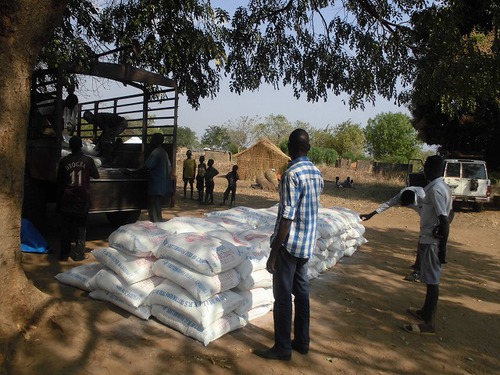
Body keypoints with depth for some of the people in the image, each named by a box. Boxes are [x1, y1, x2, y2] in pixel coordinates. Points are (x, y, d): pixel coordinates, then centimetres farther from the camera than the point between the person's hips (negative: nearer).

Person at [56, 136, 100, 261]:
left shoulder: (64, 161, -3)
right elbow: (96, 175, 8)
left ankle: (64, 254, 14)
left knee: (66, 228, 10)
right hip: (83, 200, 0)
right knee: (81, 228, 8)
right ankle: (79, 255, 9)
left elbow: (59, 182, 3)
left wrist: (58, 202, 11)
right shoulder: (88, 160, -5)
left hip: (67, 200, 1)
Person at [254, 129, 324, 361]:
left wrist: (273, 253, -17)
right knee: (301, 292, 17)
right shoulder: (316, 173, 7)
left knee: (282, 297, 3)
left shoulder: (291, 174, -19)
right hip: (308, 244, 8)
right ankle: (301, 342, 30)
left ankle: (282, 348, 15)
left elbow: (287, 217, -21)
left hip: (289, 243, -8)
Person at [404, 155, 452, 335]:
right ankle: (426, 311, 34)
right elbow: (447, 215, 17)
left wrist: (442, 248, -20)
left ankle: (429, 323, 5)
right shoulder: (443, 187, 11)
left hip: (431, 241, -10)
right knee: (430, 278, 19)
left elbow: (444, 221, -24)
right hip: (431, 239, 10)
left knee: (432, 280, -3)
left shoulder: (435, 190, -21)